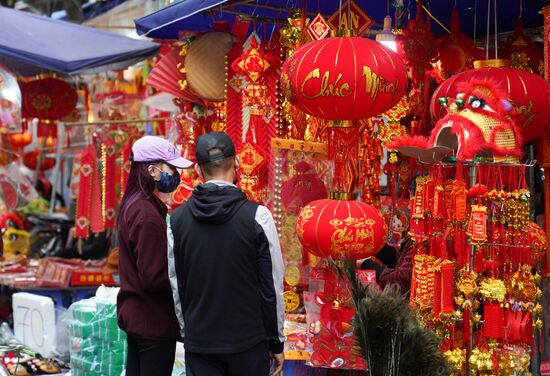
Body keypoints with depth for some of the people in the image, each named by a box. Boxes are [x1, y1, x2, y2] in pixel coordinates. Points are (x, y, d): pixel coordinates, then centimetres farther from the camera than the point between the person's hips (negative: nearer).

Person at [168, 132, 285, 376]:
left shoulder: (177, 219, 1)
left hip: (199, 342, 2)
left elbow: (176, 286, 6)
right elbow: (272, 286, -6)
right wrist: (276, 342, 3)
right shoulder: (257, 216, -10)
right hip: (248, 342, -2)